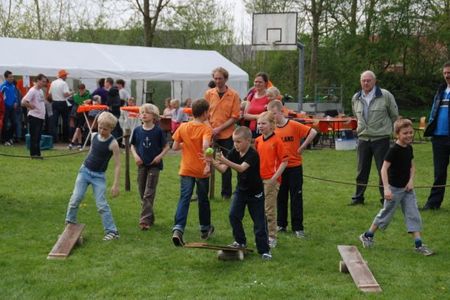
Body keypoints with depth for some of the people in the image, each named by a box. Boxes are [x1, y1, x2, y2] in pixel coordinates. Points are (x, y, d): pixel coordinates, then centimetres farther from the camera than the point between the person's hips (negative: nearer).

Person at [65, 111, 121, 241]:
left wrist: (115, 184, -18)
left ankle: (112, 231, -2)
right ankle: (70, 224, 15)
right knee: (75, 199, -1)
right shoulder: (94, 136, 0)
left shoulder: (113, 143, -16)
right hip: (85, 171, 4)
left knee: (101, 204, -8)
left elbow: (117, 165, -15)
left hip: (98, 176, -4)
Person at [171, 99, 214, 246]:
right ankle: (205, 229, 30)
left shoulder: (183, 127, -1)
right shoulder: (206, 128, -13)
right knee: (203, 200, 15)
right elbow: (205, 145, -31)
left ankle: (178, 228, -22)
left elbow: (175, 147, 0)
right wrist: (208, 162, -26)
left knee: (184, 199, -2)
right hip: (202, 170, -2)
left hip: (186, 170, 2)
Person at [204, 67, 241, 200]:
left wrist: (219, 129, -14)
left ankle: (226, 193, 17)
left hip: (226, 135, -2)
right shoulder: (208, 93, 4)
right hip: (210, 134, 2)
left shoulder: (234, 95, -5)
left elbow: (235, 117, -7)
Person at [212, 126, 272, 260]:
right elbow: (223, 169, -15)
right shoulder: (234, 153, -7)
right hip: (241, 190, 6)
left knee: (259, 221, -2)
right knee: (233, 215, -5)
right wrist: (214, 163, -36)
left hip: (255, 192, -5)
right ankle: (240, 241, 13)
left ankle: (264, 249, 6)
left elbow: (241, 168, -41)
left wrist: (225, 161, -53)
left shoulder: (253, 154, -25)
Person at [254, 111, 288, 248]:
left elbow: (284, 161, -12)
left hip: (271, 180, -6)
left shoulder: (276, 141, -11)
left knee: (269, 210, 0)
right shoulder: (258, 140, 7)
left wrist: (275, 177, -17)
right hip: (259, 179, 6)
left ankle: (272, 238, 11)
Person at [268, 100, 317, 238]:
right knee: (280, 197, 12)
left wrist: (302, 147, -14)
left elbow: (313, 132, -17)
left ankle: (298, 227, 6)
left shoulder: (294, 126, -11)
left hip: (294, 166, -4)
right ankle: (281, 224, 23)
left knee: (296, 197, 1)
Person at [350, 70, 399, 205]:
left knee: (383, 170, 0)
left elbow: (394, 115, 4)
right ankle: (358, 197, 19)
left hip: (381, 139, -4)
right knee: (362, 170, 10)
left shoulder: (385, 96, -7)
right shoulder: (356, 98, 7)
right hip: (363, 138, 4)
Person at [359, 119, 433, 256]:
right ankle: (367, 236, 24)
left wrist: (411, 180, -3)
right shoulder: (393, 150, -19)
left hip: (407, 188, 6)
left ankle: (418, 244, 3)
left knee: (413, 215, 1)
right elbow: (384, 169, -22)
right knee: (386, 214, 6)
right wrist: (386, 188, -29)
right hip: (394, 188, -6)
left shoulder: (409, 148, 3)